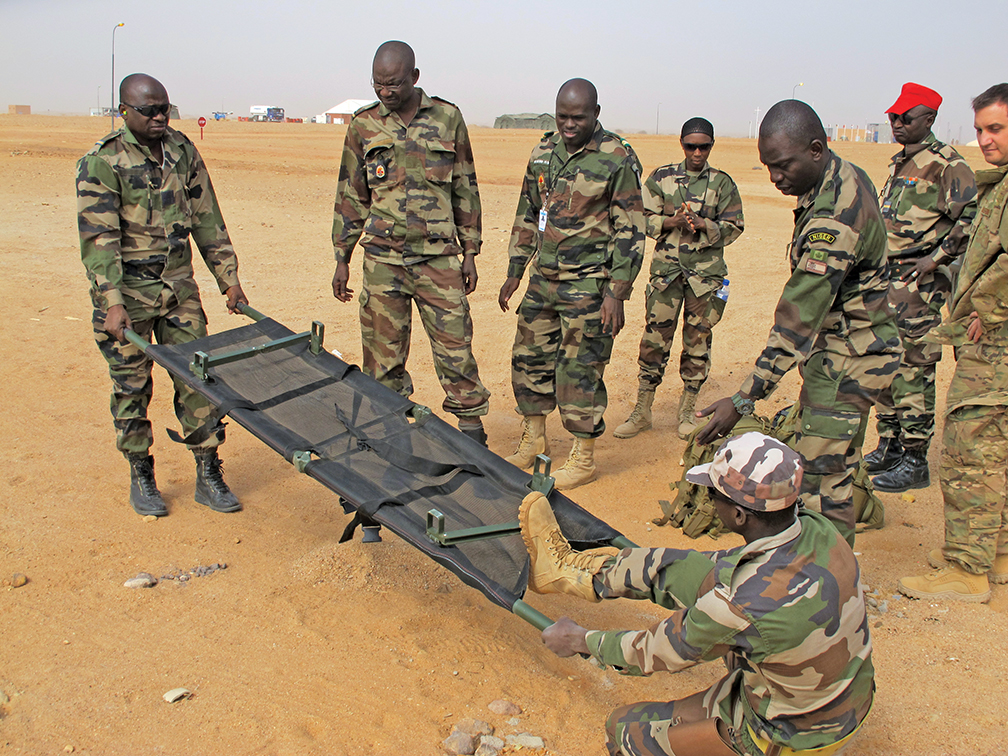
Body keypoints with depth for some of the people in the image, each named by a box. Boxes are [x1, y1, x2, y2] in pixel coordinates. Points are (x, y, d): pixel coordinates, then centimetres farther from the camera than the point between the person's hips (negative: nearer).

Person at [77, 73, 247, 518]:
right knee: (132, 386, 4)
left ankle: (208, 477, 14)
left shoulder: (183, 152, 5)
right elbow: (98, 238, -18)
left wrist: (229, 279, 7)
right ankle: (141, 479, 21)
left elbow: (207, 221, 10)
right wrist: (112, 303, -28)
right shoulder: (101, 164, -11)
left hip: (179, 286, 4)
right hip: (127, 292, -4)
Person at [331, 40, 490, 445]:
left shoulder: (447, 118, 4)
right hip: (382, 258, 1)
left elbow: (465, 189, 9)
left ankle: (471, 424, 15)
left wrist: (470, 251, 6)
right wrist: (342, 259, 7)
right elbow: (350, 197, 10)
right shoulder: (363, 126, 5)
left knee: (454, 346, 0)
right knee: (383, 354, 5)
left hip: (438, 256, -1)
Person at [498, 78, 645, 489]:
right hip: (543, 279, 7)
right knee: (529, 358, 12)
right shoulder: (543, 153, 8)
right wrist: (514, 272, 15)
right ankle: (533, 440, 30)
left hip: (587, 284, -6)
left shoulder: (617, 160, -10)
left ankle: (583, 458, 13)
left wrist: (616, 292, -14)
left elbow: (630, 232, -10)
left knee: (580, 370, -2)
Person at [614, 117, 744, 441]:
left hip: (706, 272, 0)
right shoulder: (661, 178, 6)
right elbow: (644, 219, 5)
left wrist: (703, 225, -14)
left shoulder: (722, 183, 4)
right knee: (655, 339, -1)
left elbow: (734, 226, 4)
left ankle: (688, 411, 20)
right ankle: (642, 410, 11)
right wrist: (672, 222, -14)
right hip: (666, 268, 0)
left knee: (698, 341, 6)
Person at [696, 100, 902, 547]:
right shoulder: (846, 178, 2)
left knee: (820, 480, -7)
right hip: (841, 347, 10)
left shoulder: (833, 220, -30)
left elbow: (798, 321, -32)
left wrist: (743, 400, -32)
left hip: (845, 360, -10)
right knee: (837, 462, 22)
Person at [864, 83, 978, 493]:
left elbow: (973, 216, -15)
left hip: (922, 280, -9)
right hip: (887, 276, 9)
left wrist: (937, 257, -17)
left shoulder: (946, 163, -9)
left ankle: (914, 462, 1)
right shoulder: (899, 163, 17)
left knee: (913, 369, -6)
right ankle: (889, 447, 24)